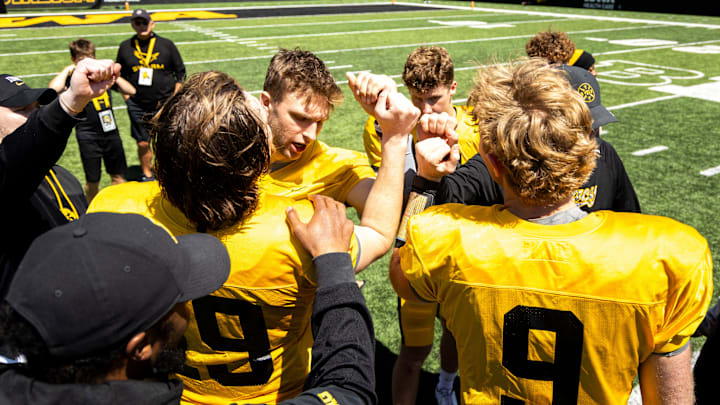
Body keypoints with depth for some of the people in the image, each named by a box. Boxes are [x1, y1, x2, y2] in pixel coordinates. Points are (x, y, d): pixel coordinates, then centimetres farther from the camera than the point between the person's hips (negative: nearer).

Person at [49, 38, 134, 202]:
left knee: (118, 176, 12)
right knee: (92, 181, 8)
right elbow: (53, 89, -30)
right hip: (88, 136, -3)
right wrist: (67, 70, -17)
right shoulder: (72, 79, -7)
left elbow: (131, 91, 6)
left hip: (111, 132, 4)